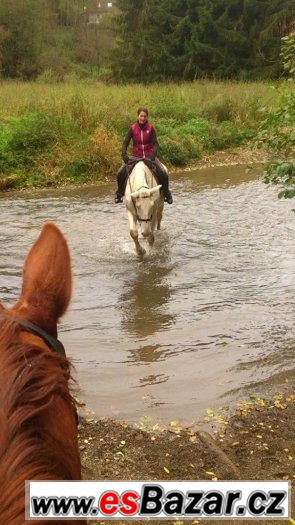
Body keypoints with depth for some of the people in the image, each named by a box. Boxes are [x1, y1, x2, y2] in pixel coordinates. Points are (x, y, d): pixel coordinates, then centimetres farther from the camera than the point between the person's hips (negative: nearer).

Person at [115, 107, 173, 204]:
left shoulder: (151, 128, -4)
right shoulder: (133, 128, -2)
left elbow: (155, 143, -6)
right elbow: (125, 142, 0)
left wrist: (153, 154, -23)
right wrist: (124, 154, -15)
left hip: (149, 156, -1)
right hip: (135, 156, 1)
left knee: (163, 172, -19)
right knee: (120, 173, -17)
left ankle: (166, 193, 3)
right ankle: (119, 193, 6)